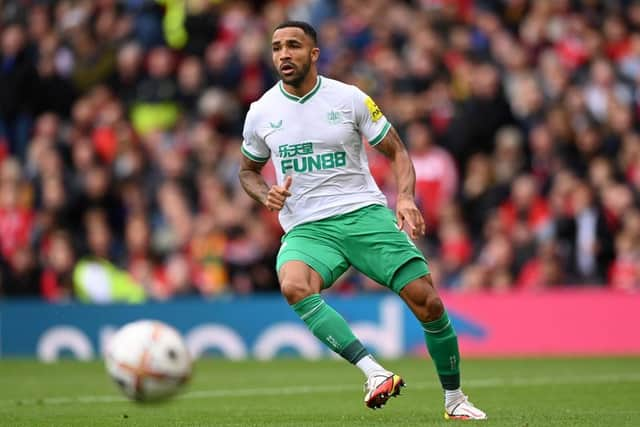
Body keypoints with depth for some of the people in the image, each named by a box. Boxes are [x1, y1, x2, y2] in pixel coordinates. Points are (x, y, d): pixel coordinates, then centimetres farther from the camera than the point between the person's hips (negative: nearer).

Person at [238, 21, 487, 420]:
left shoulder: (350, 99, 0)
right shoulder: (261, 113, 5)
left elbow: (397, 151, 7)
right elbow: (248, 170, 22)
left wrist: (406, 198, -12)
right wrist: (267, 195, -1)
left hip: (365, 213, 0)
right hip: (307, 229, 0)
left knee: (427, 301, -11)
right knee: (293, 285, -34)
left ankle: (455, 399, 12)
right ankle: (374, 372, -39)